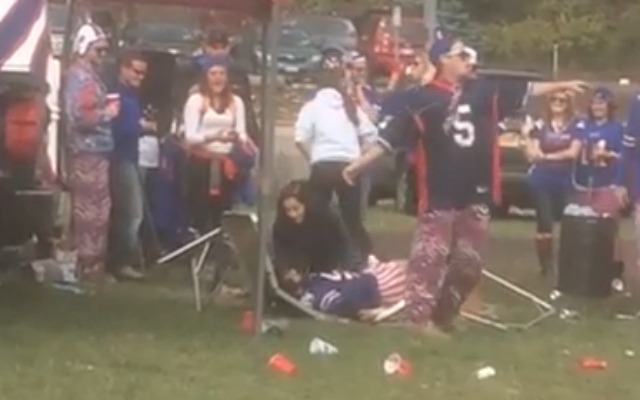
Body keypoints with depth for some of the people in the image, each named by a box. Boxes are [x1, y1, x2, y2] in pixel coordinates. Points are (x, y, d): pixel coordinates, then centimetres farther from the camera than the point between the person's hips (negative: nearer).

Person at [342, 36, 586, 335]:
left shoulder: (482, 92, 9)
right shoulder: (424, 99, -7)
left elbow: (524, 92, 19)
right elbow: (391, 134, -10)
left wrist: (562, 86, 22)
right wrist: (359, 164, -15)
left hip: (476, 196, 6)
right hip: (440, 197, -6)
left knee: (469, 262, 10)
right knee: (430, 258, -9)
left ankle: (443, 315, 23)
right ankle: (420, 318, -7)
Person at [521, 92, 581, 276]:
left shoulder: (576, 126, 1)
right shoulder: (540, 126, 5)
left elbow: (573, 152, -8)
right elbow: (532, 156, 2)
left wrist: (547, 156, -9)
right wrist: (526, 136, -13)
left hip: (564, 180, -1)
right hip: (541, 180, 1)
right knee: (544, 221, 0)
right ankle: (545, 263, 5)